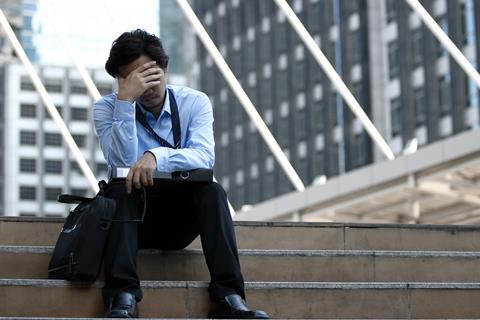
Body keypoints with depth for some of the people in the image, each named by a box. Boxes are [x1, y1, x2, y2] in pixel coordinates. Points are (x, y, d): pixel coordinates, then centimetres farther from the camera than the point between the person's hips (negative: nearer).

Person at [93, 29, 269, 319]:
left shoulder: (195, 102, -2)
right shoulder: (107, 108, -4)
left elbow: (204, 157, -21)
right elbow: (121, 163, -21)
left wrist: (157, 156, -39)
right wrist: (126, 100, -27)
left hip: (180, 218, 1)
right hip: (134, 214, -1)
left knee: (211, 191, -29)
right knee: (119, 189, -32)